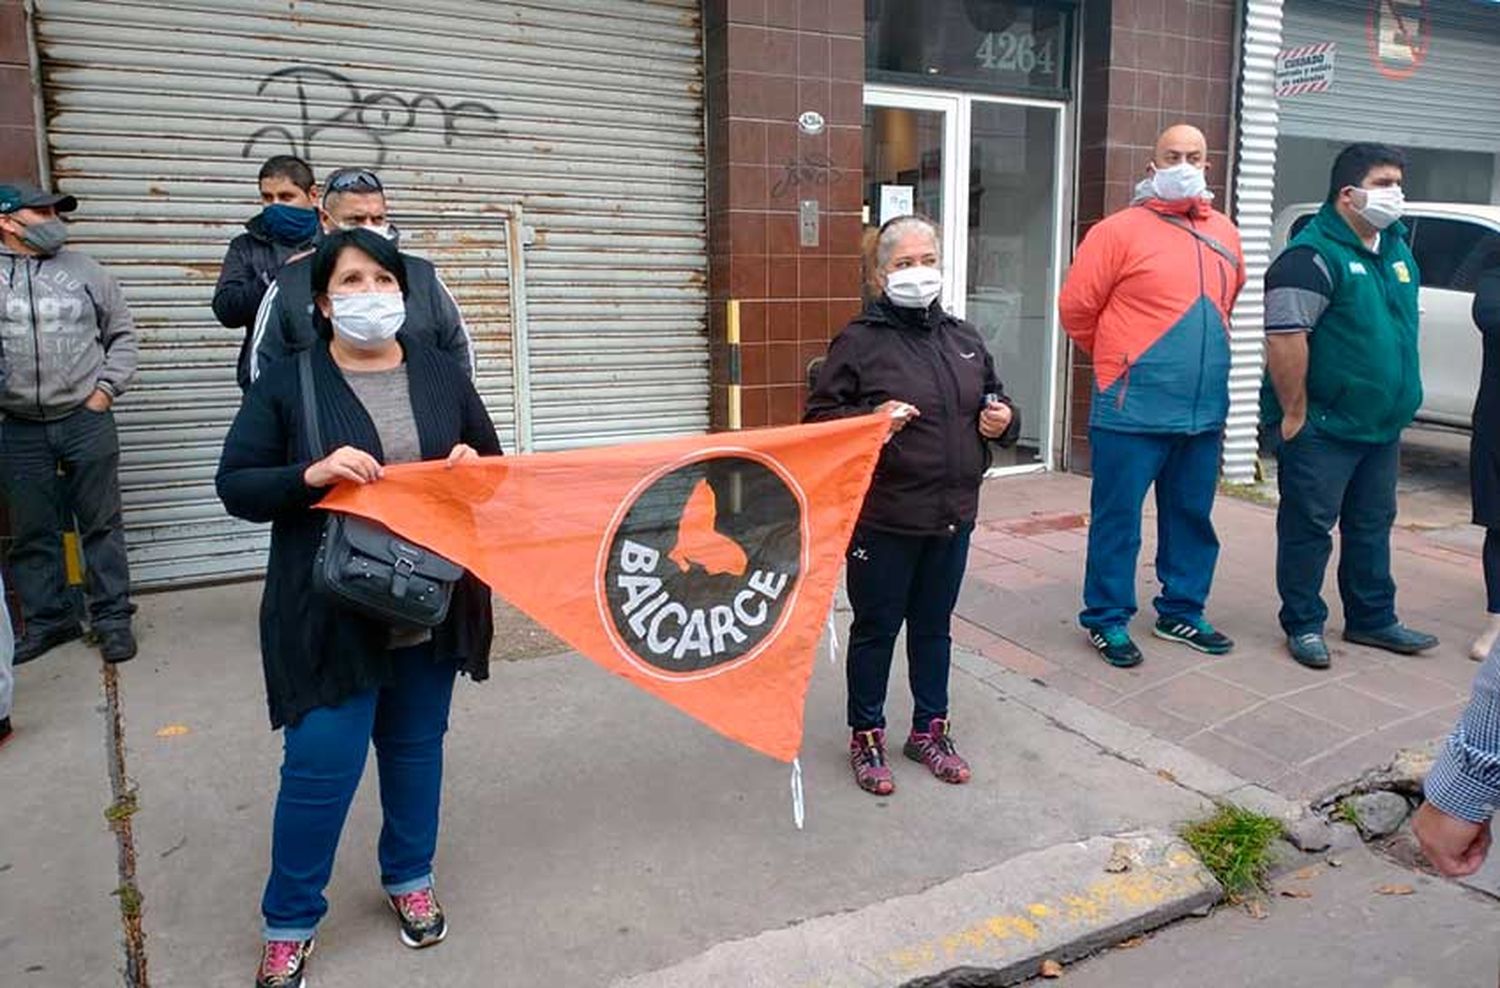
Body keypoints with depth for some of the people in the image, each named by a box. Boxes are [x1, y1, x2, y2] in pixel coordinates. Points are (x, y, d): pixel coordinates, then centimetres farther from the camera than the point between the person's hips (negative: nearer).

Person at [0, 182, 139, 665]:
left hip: (87, 421, -1)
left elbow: (122, 332, 10)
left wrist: (107, 389, 1)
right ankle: (48, 620, 23)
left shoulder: (84, 269, 5)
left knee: (101, 523, 5)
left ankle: (112, 616, 14)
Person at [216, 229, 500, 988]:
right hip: (332, 615, -3)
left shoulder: (441, 375, 5)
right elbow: (235, 486, -4)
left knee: (416, 746, 16)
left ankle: (409, 878, 39)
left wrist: (473, 465, -11)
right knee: (321, 766, 1)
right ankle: (289, 922, 24)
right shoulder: (286, 383, -4)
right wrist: (311, 475, -22)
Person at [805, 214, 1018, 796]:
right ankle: (866, 737, 24)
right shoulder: (860, 341, -7)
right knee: (876, 628, 7)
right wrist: (870, 419, -24)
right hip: (883, 518, -5)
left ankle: (929, 730, 34)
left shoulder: (963, 339, 11)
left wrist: (1003, 418, 3)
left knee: (934, 626, 18)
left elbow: (992, 398, 25)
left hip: (953, 514, 5)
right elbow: (820, 417, -8)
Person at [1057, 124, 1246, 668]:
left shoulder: (1225, 234, 12)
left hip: (1205, 412, 6)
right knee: (1118, 520, 2)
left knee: (1191, 518, 15)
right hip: (1134, 413, -6)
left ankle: (1181, 613, 30)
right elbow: (1076, 307, -5)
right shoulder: (1121, 230, -7)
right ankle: (1107, 619, 15)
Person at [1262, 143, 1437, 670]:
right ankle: (1303, 625, 14)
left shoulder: (1396, 246, 13)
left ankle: (1372, 619, 29)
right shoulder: (1314, 255, -16)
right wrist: (1294, 412, -22)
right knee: (1309, 527, 2)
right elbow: (1285, 337, -24)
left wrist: (1400, 403, 20)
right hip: (1323, 427, -9)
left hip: (1381, 424, 9)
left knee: (1372, 526, 17)